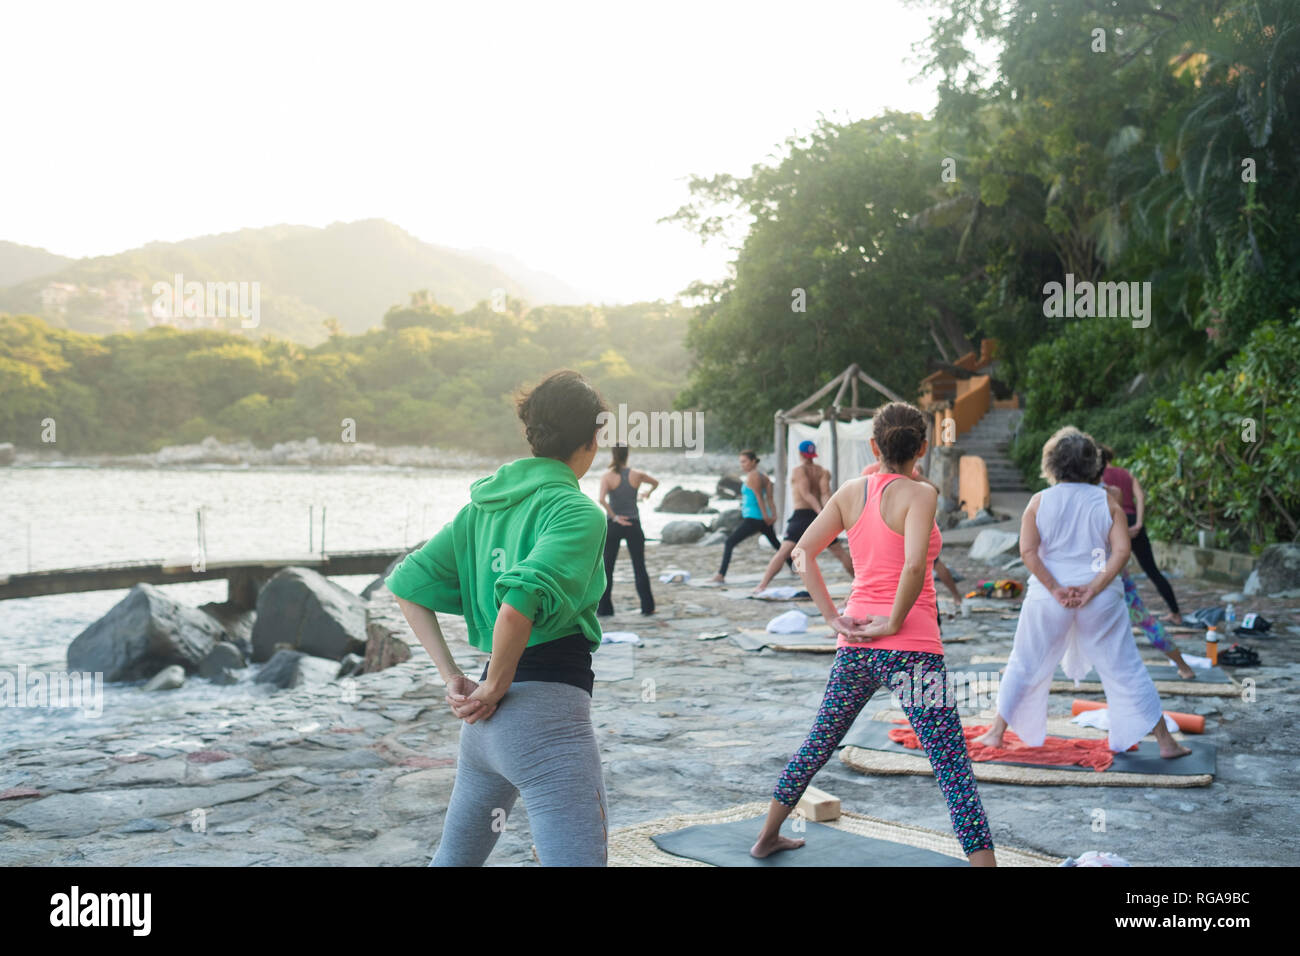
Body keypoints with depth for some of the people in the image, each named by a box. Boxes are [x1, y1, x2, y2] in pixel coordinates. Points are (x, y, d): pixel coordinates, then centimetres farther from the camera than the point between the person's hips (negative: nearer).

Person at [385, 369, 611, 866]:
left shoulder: (485, 502, 13)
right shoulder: (578, 512, -11)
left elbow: (408, 583, 14)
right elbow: (519, 603, -26)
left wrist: (452, 677, 9)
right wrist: (497, 687, -11)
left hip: (487, 723, 9)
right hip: (547, 710, -9)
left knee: (454, 855, 25)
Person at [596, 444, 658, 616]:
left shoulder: (607, 477, -9)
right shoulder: (637, 475, -1)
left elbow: (602, 500, -25)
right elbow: (655, 482, 19)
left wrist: (614, 517, -17)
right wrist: (648, 493, 39)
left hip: (613, 525, -2)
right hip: (633, 525, 2)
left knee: (607, 568, 7)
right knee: (640, 568, 10)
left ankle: (604, 608, 7)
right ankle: (647, 607, 11)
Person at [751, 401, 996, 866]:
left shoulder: (850, 492, 6)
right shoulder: (919, 494, -10)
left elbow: (803, 553, 4)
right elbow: (914, 566, -25)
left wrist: (833, 616, 2)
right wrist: (895, 623, -13)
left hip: (855, 643, 6)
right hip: (911, 648, -6)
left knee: (819, 742, 23)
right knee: (953, 766, -3)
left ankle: (767, 836, 35)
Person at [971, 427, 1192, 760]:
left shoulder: (1040, 502, -2)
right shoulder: (1107, 502, -1)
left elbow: (1027, 551, -10)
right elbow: (1122, 550, -10)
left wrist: (1055, 589, -11)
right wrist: (1093, 587, -12)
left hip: (1048, 596, 0)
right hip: (1100, 600, 0)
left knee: (1024, 665, 13)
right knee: (1124, 669, 8)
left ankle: (997, 732, 19)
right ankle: (1165, 741, 13)